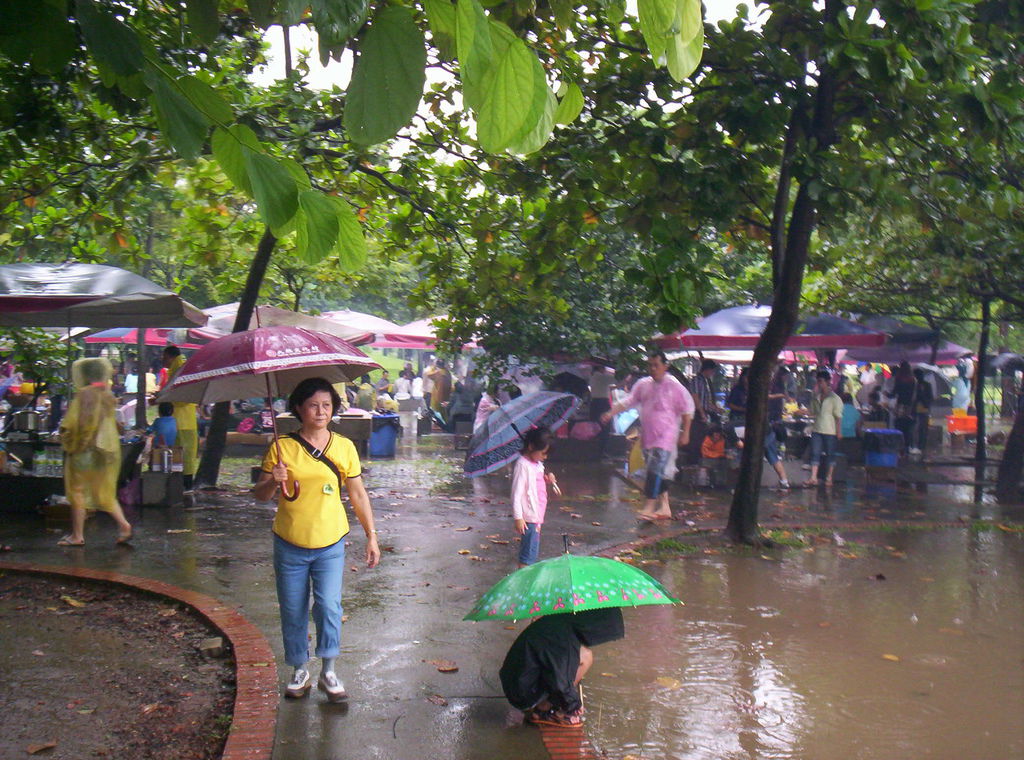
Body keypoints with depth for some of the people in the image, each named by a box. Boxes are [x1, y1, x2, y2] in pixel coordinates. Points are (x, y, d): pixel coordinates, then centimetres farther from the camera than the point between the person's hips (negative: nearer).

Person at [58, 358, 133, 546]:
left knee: (78, 491, 6)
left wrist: (66, 440, 0)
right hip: (109, 449, 6)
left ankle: (77, 535, 11)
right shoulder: (108, 395, 6)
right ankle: (123, 524, 0)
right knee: (105, 493, 15)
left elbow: (70, 423, -13)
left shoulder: (83, 394, -12)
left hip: (85, 448, -6)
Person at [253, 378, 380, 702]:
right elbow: (259, 495, 1)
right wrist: (273, 481, -21)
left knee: (329, 606, -8)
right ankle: (300, 671, 27)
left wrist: (371, 536, 5)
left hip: (330, 544, 0)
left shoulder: (344, 447, 1)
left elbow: (358, 495, 7)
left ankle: (328, 672, 11)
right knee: (293, 612, 8)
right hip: (289, 545, 0)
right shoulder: (282, 447, -3)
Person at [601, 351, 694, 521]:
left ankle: (649, 507, -10)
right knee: (660, 472, 13)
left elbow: (687, 409, -4)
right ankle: (664, 507, 22)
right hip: (647, 435, 6)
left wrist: (685, 433, -6)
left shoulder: (674, 386, -7)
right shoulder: (643, 384, 8)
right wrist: (611, 413, -2)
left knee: (657, 470, -13)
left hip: (666, 436, -6)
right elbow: (629, 401, 11)